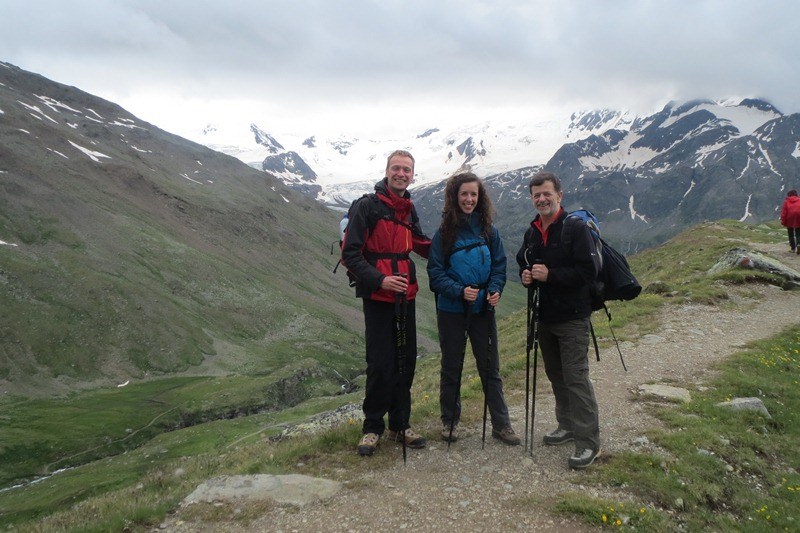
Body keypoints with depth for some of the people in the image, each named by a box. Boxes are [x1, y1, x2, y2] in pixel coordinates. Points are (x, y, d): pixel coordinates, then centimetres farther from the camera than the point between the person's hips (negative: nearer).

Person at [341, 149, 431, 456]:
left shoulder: (408, 210, 12)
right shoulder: (368, 206, -9)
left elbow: (420, 244, 26)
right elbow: (350, 254, -13)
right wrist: (379, 280, -23)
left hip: (405, 296, 6)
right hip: (378, 296, -6)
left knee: (406, 361, 10)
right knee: (380, 364, -3)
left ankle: (400, 424, 23)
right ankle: (373, 427, 14)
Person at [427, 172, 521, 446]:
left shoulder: (489, 231, 1)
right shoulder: (444, 234, -6)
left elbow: (499, 266, 4)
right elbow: (435, 273, -7)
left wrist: (495, 289, -15)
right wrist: (460, 291, -21)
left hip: (483, 309, 2)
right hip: (452, 310, -1)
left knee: (490, 367, 8)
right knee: (451, 367, 11)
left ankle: (501, 424, 18)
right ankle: (450, 421, 26)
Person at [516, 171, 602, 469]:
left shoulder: (575, 228, -11)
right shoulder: (532, 233, 11)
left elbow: (589, 269, -18)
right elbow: (523, 264, 22)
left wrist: (550, 275, -22)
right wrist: (526, 277, -1)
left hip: (572, 318, -7)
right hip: (545, 317, 7)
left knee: (576, 377, -7)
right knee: (555, 375, 16)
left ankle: (589, 441, 1)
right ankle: (568, 426, 31)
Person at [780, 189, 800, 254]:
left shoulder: (786, 201, 3)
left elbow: (783, 212, -2)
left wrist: (783, 221, 1)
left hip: (790, 220, 0)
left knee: (791, 234, 11)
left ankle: (793, 248, 12)